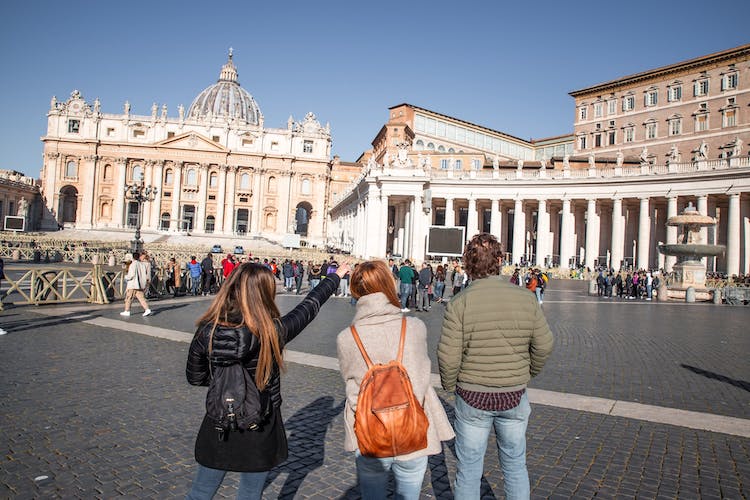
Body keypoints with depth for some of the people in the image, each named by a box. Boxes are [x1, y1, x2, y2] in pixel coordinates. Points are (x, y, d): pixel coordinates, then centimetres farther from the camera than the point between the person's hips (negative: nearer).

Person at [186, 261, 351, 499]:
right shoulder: (274, 331, -22)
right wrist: (336, 276, 10)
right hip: (260, 432, -2)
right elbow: (310, 306, -6)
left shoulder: (207, 331, -15)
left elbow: (195, 378, 0)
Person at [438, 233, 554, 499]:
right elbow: (544, 345, 1)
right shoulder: (526, 298, -7)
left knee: (468, 469, 15)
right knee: (515, 465, 22)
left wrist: (449, 386, 2)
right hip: (515, 396, 3)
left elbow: (448, 356, -17)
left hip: (472, 397, -2)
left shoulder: (459, 303, -16)